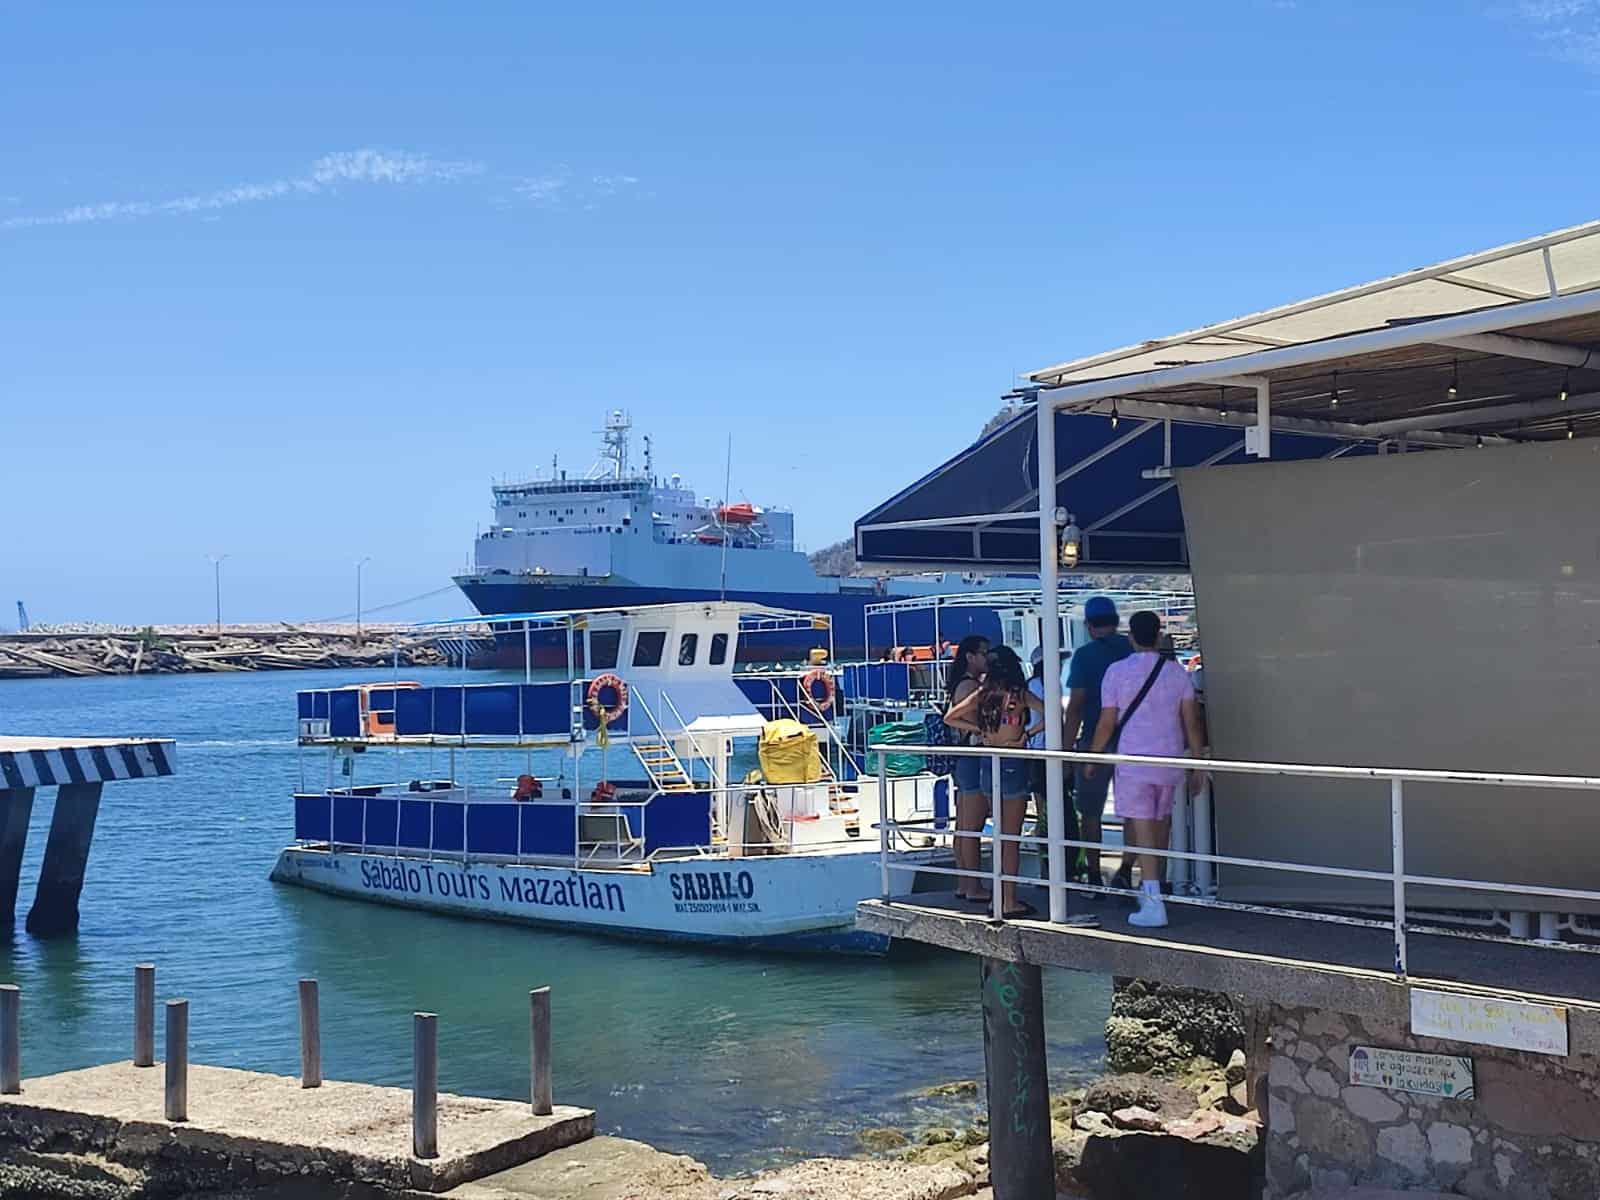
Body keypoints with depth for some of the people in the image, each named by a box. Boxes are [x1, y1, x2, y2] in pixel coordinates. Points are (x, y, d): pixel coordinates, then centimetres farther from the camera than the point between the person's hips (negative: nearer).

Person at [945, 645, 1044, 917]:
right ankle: (1010, 902, 2)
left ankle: (1001, 895, 22)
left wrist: (978, 729, 7)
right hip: (1013, 765, -5)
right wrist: (1027, 733, -9)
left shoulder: (982, 694, 3)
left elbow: (950, 718, 9)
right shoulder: (1019, 694, -11)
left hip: (987, 765, 5)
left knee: (1000, 834, 16)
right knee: (1011, 837, 0)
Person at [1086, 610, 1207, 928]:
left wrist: (1093, 759, 7)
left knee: (1142, 830, -6)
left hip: (1132, 762, -4)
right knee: (1161, 825, 18)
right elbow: (1191, 722, 3)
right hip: (1170, 760, 4)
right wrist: (1198, 763, 10)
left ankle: (1153, 902, -15)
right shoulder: (1177, 672, 3)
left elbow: (1107, 723, -5)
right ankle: (1154, 887, 28)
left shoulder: (1117, 672, -6)